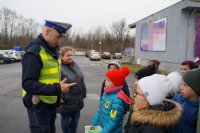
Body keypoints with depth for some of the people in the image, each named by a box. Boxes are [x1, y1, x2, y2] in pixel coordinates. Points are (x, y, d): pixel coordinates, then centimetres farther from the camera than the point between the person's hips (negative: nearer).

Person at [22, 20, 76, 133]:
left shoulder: (53, 49, 6)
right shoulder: (34, 52, -21)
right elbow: (28, 83, -27)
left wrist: (58, 96, 12)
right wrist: (57, 89, -33)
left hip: (51, 102, 8)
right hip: (39, 105, -8)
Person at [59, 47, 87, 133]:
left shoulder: (75, 65, 7)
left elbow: (81, 81, 13)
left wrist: (83, 93, 12)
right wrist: (61, 98, -22)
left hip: (77, 101, 7)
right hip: (66, 103, -6)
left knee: (75, 120, 22)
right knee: (66, 121, 15)